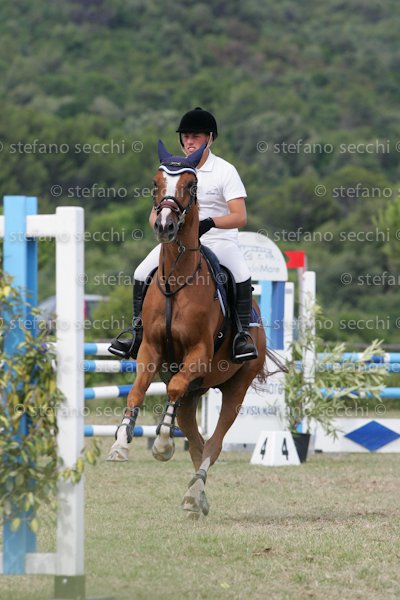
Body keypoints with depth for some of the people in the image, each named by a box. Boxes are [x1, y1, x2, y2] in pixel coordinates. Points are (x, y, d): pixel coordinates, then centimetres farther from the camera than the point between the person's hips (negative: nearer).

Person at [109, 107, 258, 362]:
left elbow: (240, 217, -15)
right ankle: (138, 331, 1)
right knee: (142, 274, -12)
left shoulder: (225, 170, -6)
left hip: (219, 239, -4)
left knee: (241, 274, -32)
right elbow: (155, 214, 7)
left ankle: (244, 334, -22)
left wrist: (210, 222, -33)